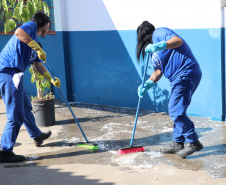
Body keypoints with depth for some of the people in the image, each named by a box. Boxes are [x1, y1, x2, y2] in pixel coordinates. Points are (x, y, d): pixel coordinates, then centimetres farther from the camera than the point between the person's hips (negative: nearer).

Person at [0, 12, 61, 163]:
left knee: (25, 106, 27)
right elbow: (18, 32, -23)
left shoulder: (35, 42, 26)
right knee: (16, 115, -8)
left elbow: (39, 65, 32)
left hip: (14, 76, 11)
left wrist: (52, 80, 29)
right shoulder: (31, 26, 1)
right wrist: (38, 48, -19)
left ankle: (37, 136, 47)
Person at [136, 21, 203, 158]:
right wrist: (147, 85, 11)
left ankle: (194, 142, -5)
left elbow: (178, 41, -20)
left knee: (176, 112, -13)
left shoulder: (159, 33, -3)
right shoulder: (153, 50, 25)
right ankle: (178, 144, 23)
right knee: (175, 111, 14)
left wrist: (157, 46, -28)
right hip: (178, 78, 11)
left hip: (187, 73, -11)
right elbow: (158, 71, 23)